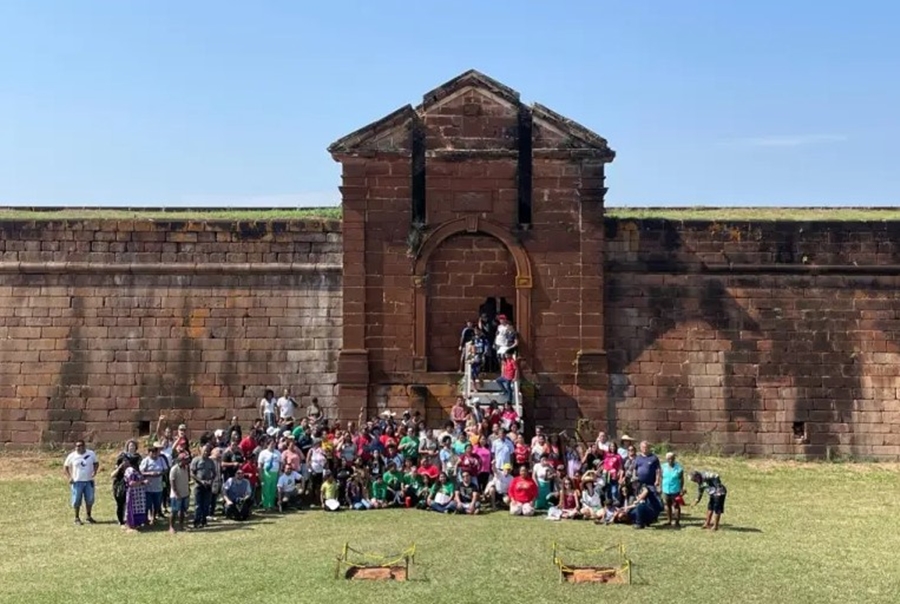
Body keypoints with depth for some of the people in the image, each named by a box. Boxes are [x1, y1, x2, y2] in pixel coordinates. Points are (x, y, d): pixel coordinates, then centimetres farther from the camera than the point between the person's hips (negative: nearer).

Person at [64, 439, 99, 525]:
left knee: (90, 499, 7)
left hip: (89, 481, 2)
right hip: (77, 482, -2)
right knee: (77, 500, 2)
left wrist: (95, 471, -7)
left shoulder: (91, 454, -1)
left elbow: (96, 463, 11)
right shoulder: (72, 456, -4)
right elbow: (65, 466, 4)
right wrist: (69, 477, -6)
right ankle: (77, 518, 15)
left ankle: (89, 517, 23)